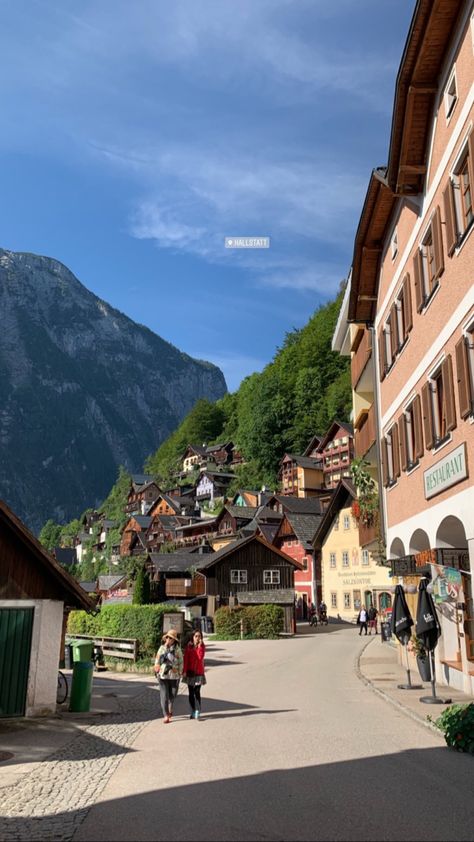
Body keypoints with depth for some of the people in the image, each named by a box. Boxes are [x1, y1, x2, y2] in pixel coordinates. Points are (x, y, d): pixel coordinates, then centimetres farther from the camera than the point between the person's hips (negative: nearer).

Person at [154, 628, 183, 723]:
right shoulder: (162, 648, 1)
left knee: (173, 694, 12)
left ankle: (170, 708, 40)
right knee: (164, 695, -4)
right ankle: (166, 715, 1)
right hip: (163, 675, 0)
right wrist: (157, 672, 5)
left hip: (174, 675, 0)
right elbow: (157, 660, 7)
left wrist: (180, 673, 0)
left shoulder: (177, 649, -5)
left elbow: (180, 662, 0)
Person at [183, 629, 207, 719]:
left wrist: (200, 646, -19)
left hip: (199, 672, -2)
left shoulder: (202, 646, -1)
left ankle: (197, 712, -9)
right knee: (191, 693, 7)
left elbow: (201, 657, -16)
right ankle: (192, 712, 18)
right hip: (190, 672, 2)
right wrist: (184, 671, -6)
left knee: (197, 692, -9)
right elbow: (186, 659, 0)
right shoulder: (189, 646, 0)